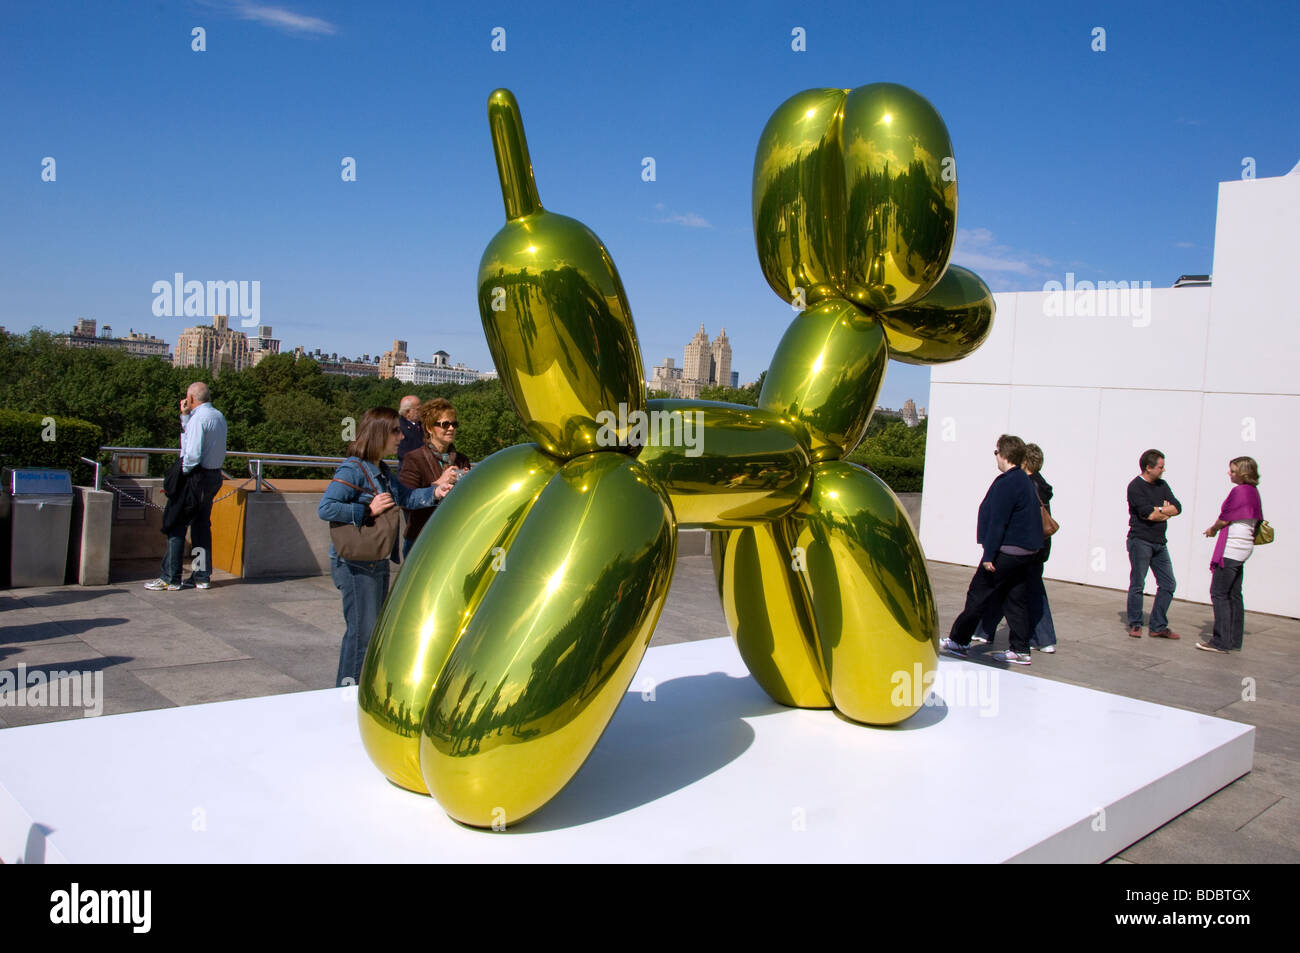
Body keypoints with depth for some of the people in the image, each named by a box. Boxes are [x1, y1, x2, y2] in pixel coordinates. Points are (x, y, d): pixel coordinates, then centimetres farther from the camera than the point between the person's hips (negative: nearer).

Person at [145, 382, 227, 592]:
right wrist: (185, 416, 12)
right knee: (202, 526, 14)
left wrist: (182, 472, -10)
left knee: (176, 526, 0)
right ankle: (202, 576, 17)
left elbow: (193, 454, -24)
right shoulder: (219, 416, 11)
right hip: (214, 476, 9)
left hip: (195, 478, -9)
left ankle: (170, 578, 4)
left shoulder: (199, 418, -17)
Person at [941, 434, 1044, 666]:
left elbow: (997, 521, -19)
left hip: (1007, 551, -9)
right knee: (1016, 599, 11)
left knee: (978, 595, 0)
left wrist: (989, 554, -18)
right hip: (1028, 551, 9)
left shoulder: (1006, 483, -16)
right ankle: (1020, 650, 11)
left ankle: (958, 640, 7)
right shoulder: (1026, 481, 14)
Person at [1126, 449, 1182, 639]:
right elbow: (1148, 513, -19)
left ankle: (1158, 627, 12)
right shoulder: (1135, 486, -9)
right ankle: (1135, 625, 10)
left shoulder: (1162, 485, 13)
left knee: (1168, 584, 5)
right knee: (1137, 585, -1)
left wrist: (1158, 510, -12)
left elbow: (1177, 507, 3)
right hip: (1140, 541, -7)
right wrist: (1166, 512, -2)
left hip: (1159, 543, 7)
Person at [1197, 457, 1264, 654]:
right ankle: (1234, 640, 17)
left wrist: (1213, 529, 8)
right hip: (1244, 547, 10)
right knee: (1234, 595, 13)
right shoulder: (1254, 492, 14)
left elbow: (1224, 519, -13)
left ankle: (1221, 642, -8)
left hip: (1231, 548, -10)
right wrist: (1217, 528, 15)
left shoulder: (1239, 491, -14)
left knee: (1219, 593, -7)